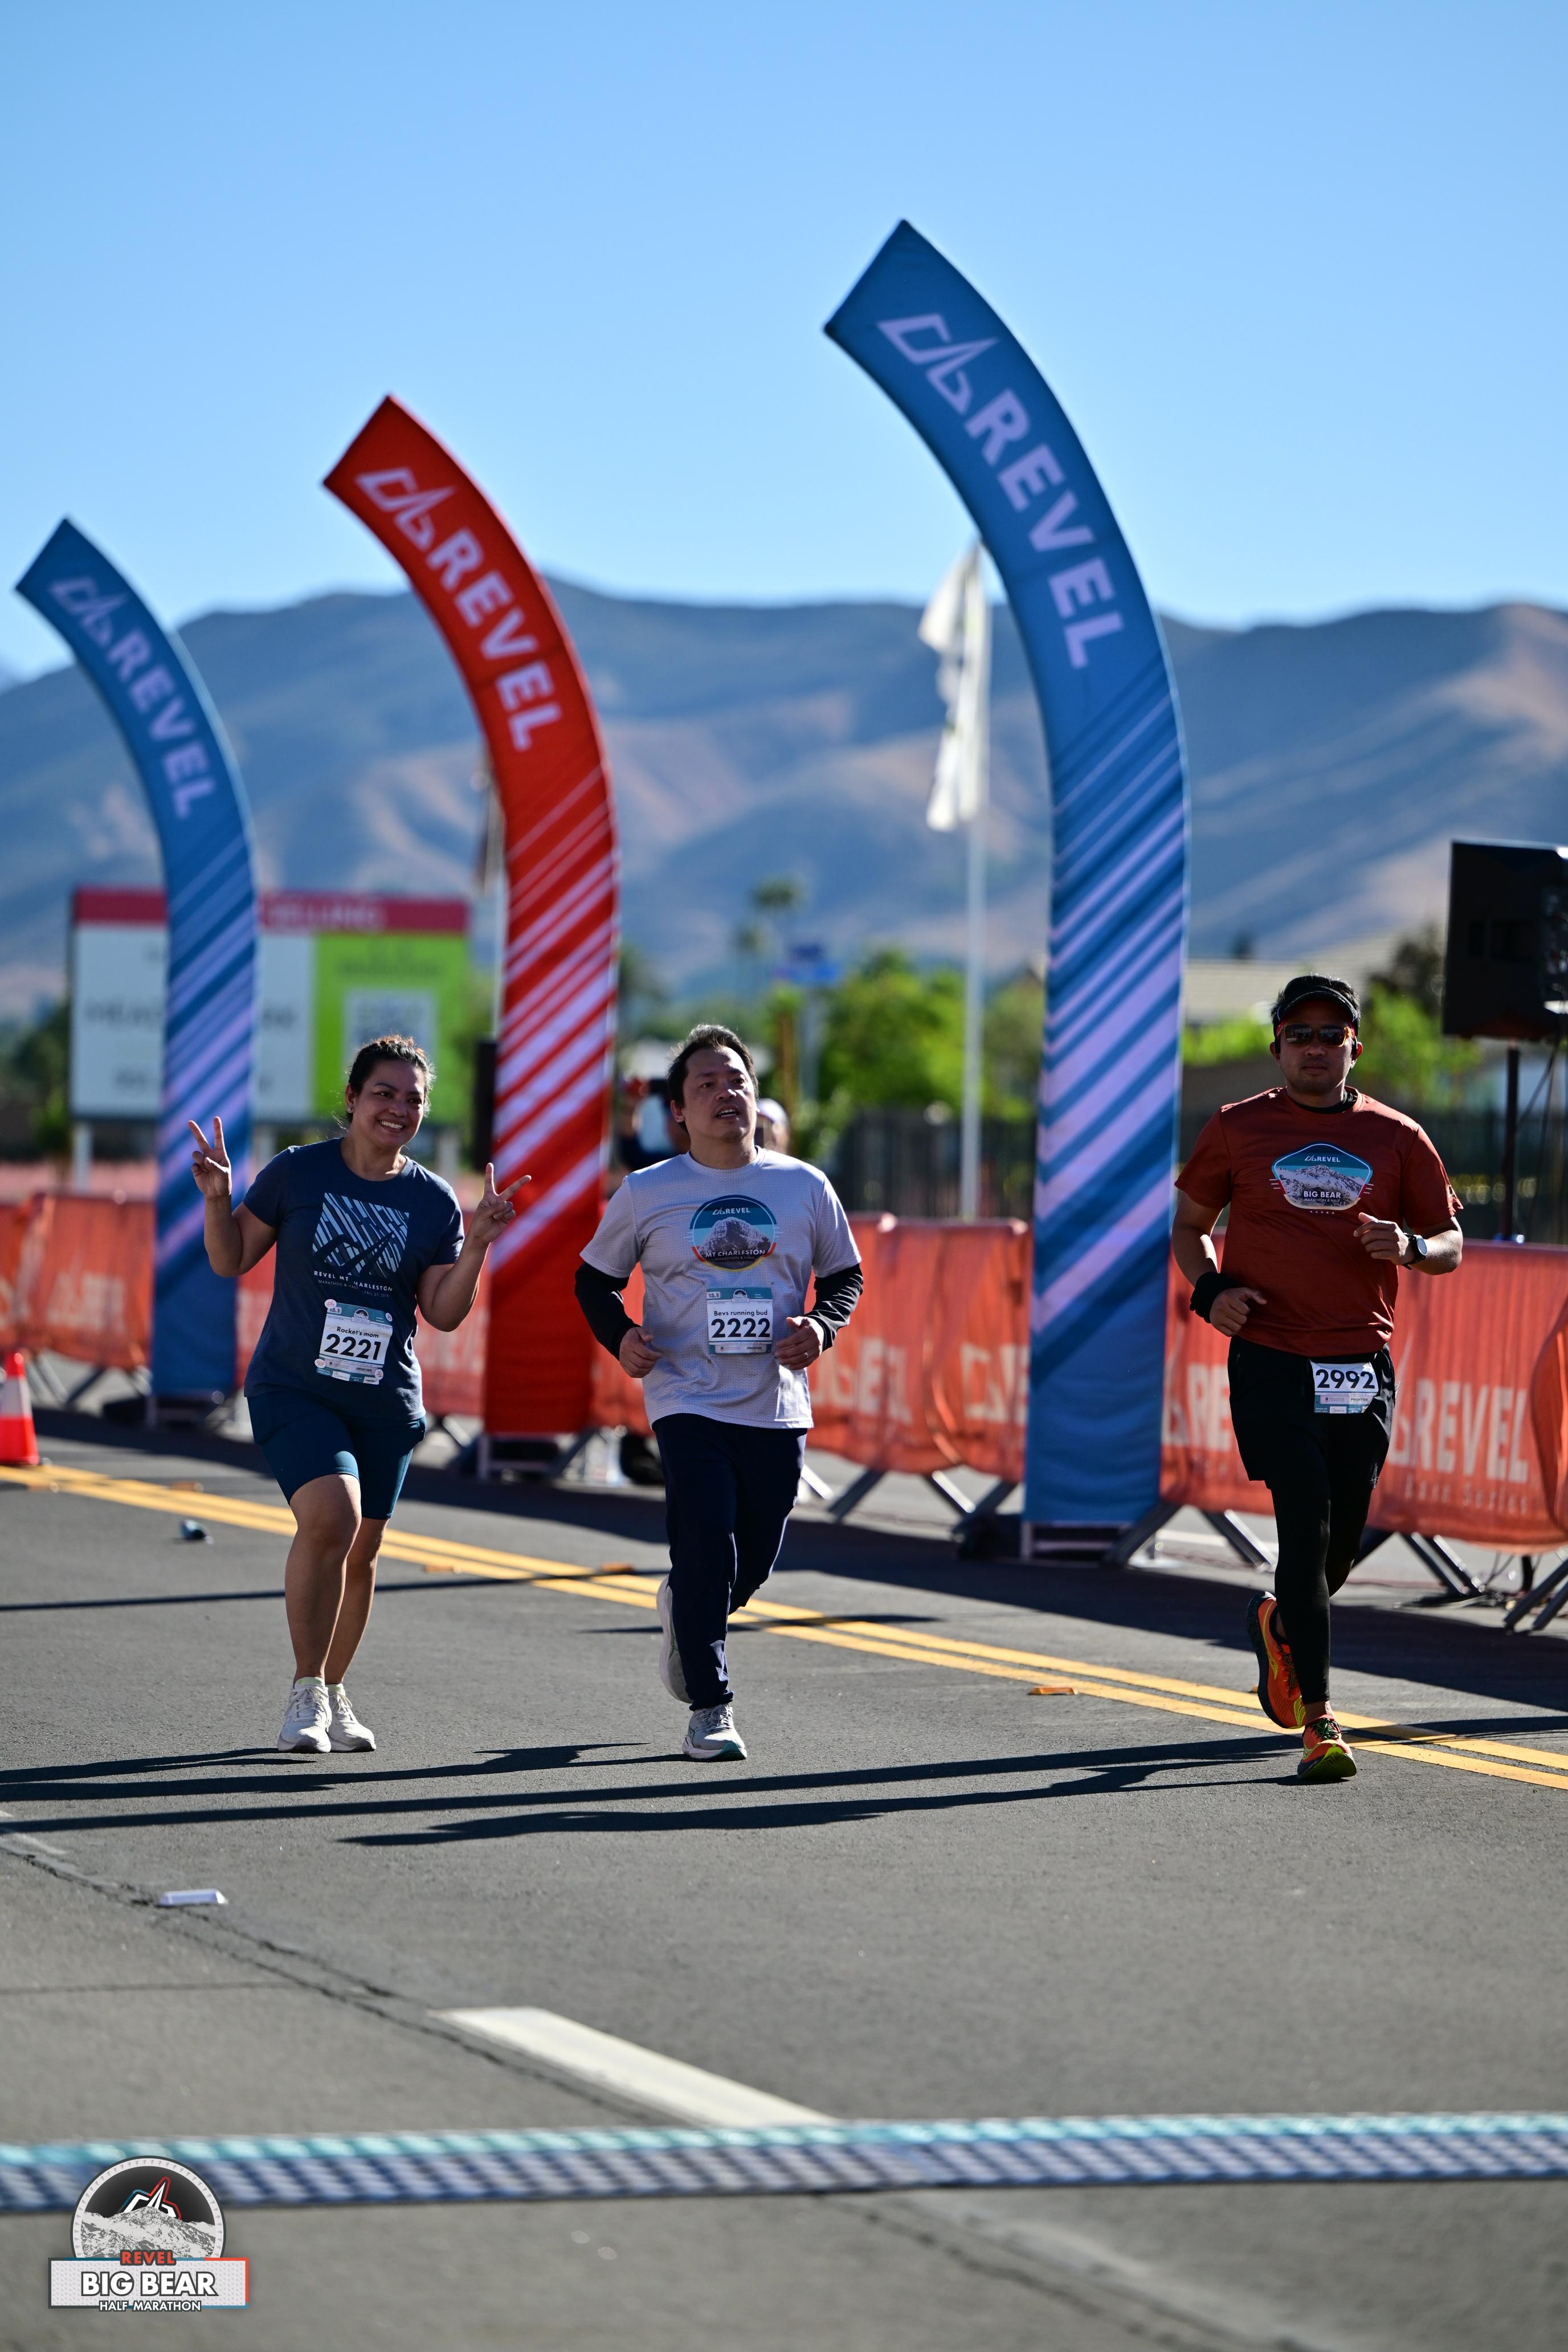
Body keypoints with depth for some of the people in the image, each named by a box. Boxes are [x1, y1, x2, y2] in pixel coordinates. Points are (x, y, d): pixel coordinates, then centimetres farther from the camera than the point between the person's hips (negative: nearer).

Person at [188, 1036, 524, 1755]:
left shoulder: (433, 1201, 4)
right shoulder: (298, 1172, -1)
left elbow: (444, 1313, 2)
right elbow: (232, 1261, 5)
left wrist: (476, 1245, -11)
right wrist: (218, 1200, -12)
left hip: (385, 1400, 3)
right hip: (293, 1387, -3)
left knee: (361, 1550, 8)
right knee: (330, 1515, -23)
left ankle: (333, 1694, 30)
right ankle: (305, 1694, -10)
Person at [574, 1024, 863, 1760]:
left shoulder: (805, 1187, 6)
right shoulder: (646, 1194, 1)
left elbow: (846, 1273, 16)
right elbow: (595, 1277, 12)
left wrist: (822, 1326, -4)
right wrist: (619, 1337, -7)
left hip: (777, 1408, 3)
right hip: (689, 1402, -3)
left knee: (752, 1562, 9)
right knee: (707, 1551, -15)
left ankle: (682, 1613, 43)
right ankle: (709, 1710, -7)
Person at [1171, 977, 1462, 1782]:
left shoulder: (1397, 1138, 8)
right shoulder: (1238, 1129, 6)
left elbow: (1450, 1244, 12)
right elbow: (1189, 1224, 16)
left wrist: (1411, 1248, -11)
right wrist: (1209, 1289, -4)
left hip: (1362, 1371, 2)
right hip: (1271, 1359, -2)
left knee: (1341, 1545, 6)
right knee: (1308, 1527, -15)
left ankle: (1277, 1622, 41)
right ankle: (1319, 1722, -13)